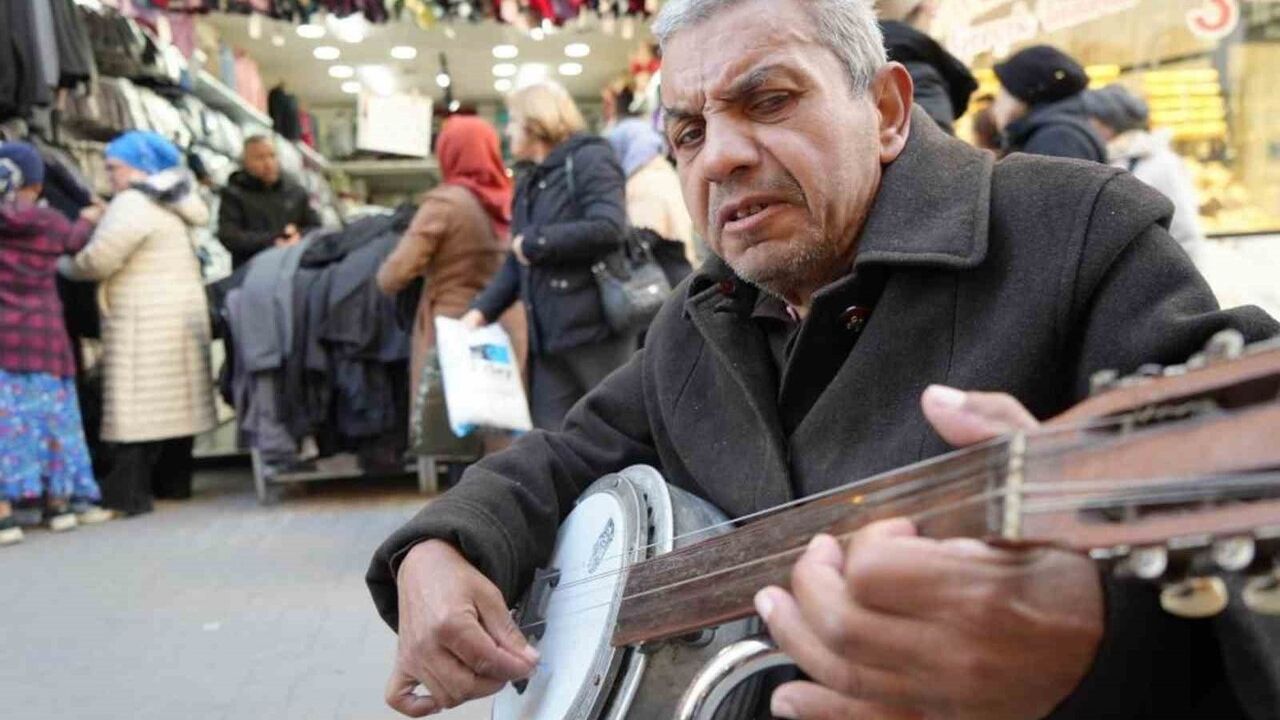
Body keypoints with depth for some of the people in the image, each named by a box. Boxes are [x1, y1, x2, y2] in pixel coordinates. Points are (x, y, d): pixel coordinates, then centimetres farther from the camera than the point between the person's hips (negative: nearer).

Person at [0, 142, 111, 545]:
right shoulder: (50, 223, 3)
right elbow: (76, 241, 21)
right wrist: (88, 219, 41)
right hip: (41, 335, 2)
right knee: (49, 415, 12)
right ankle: (57, 501, 21)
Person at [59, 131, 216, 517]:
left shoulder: (134, 204, -14)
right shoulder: (170, 203, 17)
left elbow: (96, 261, -17)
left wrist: (60, 262, 0)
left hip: (146, 320, -10)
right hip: (183, 311, 10)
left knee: (137, 405, -10)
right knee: (174, 401, 13)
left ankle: (128, 492, -11)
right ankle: (173, 481, 20)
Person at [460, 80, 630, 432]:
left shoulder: (589, 159, -4)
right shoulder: (528, 185, 20)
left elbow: (608, 229, -20)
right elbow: (517, 263, 21)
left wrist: (533, 242, -10)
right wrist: (482, 309, 5)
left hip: (596, 327, -7)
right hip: (548, 337, 8)